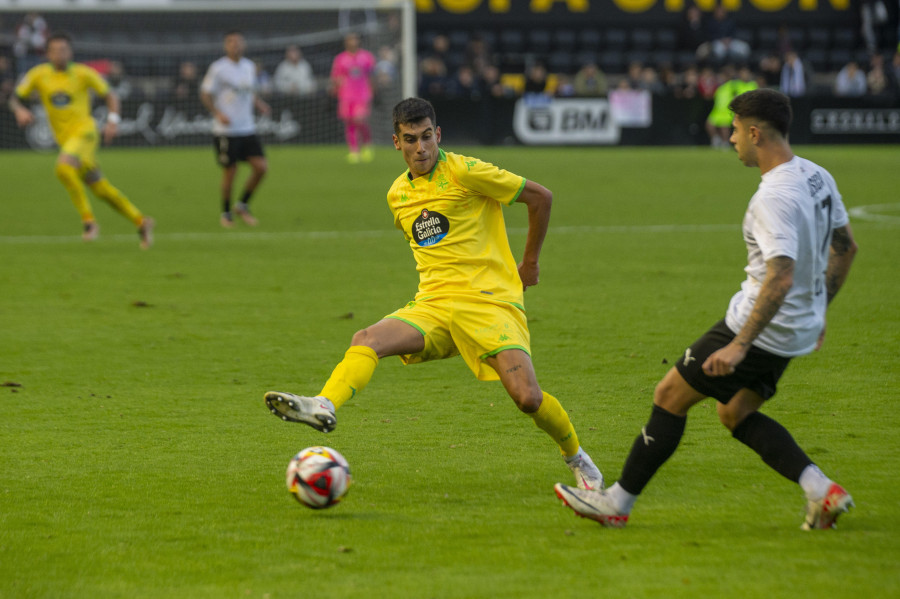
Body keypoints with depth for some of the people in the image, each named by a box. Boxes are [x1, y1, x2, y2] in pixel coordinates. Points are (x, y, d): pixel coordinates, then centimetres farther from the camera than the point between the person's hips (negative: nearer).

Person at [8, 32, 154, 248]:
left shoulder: (83, 73, -4)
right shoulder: (38, 74, 3)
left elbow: (110, 96, 5)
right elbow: (15, 99, 9)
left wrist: (113, 120, -11)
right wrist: (20, 111, -14)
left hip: (84, 131, -5)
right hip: (65, 138, 5)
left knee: (64, 167, -31)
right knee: (101, 188, 7)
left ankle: (88, 220, -22)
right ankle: (140, 221, 21)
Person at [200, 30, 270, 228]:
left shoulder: (249, 67, 11)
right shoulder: (218, 68, -7)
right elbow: (205, 95, -5)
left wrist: (260, 105, 4)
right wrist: (217, 113, -20)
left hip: (247, 129, 5)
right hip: (226, 131, -5)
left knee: (261, 167, -4)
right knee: (229, 172, -1)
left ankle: (243, 206, 15)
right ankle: (226, 213, 18)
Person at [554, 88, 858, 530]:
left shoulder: (774, 199, -25)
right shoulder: (817, 178, 4)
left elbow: (781, 279, -33)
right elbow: (845, 248, 16)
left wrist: (740, 345, -32)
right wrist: (817, 312, 26)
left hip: (762, 327, -9)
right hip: (798, 327, 9)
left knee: (670, 395, 2)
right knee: (734, 413, 21)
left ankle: (618, 502, 11)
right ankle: (822, 491, 8)